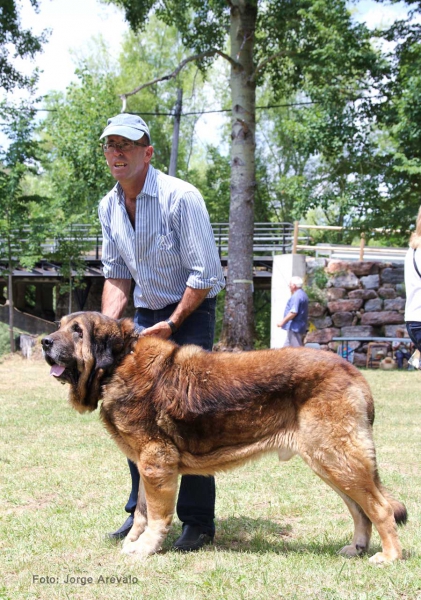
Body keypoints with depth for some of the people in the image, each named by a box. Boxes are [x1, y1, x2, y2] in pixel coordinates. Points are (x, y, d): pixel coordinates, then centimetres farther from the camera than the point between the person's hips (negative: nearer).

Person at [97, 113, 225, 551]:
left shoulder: (180, 197, -20)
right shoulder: (109, 206, 1)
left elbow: (204, 275, -18)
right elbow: (116, 274, 10)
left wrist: (172, 325, -17)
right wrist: (107, 324, -4)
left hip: (190, 311, -6)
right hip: (146, 313, 7)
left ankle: (198, 521, 1)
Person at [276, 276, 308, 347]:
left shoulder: (297, 296, -19)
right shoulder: (302, 294, 15)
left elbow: (293, 312, -26)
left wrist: (283, 321, -19)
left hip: (294, 327, -11)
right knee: (286, 346, 15)